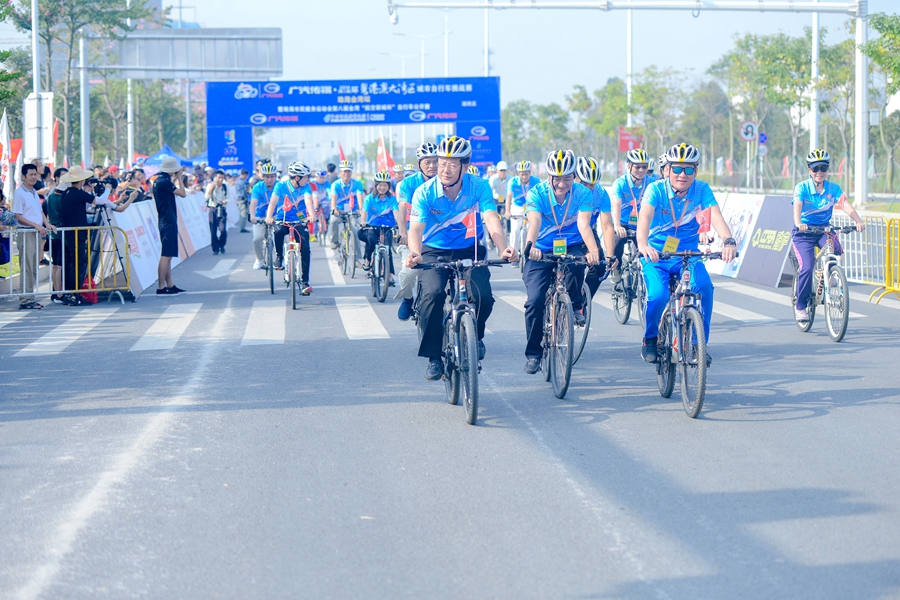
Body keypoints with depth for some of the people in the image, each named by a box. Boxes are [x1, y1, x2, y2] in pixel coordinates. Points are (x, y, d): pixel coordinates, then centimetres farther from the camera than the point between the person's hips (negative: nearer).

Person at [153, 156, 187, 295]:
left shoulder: (159, 180, 12)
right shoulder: (164, 181, -17)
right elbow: (182, 193, -17)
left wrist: (175, 178, 20)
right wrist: (179, 177, -6)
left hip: (166, 221, 11)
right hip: (168, 222, -11)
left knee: (168, 254, 13)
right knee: (166, 255, -9)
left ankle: (170, 284, 16)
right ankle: (161, 286, -10)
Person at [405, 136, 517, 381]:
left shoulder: (479, 187, -13)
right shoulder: (425, 192, -15)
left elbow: (492, 221, -25)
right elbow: (416, 228, -25)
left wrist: (504, 249, -44)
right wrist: (415, 253, -48)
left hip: (470, 252, 1)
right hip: (434, 252, -1)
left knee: (483, 296, -21)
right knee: (433, 293, -28)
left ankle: (475, 335, 13)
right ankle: (433, 356, -13)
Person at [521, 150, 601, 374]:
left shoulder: (583, 194, -11)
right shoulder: (536, 194, -13)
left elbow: (583, 224, -25)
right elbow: (534, 223, -29)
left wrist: (593, 251, -45)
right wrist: (530, 246, -50)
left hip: (571, 247, 0)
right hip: (541, 252, 0)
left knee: (575, 262, -36)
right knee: (535, 301, -14)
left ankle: (575, 305, -9)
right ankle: (533, 353, 1)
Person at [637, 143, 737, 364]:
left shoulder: (701, 189, -7)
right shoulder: (656, 189, -13)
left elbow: (716, 216, -22)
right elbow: (645, 217, -30)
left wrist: (729, 241, -42)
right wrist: (643, 244, -51)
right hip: (656, 255, -2)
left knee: (704, 286, -26)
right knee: (658, 295, -26)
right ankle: (650, 339, 4)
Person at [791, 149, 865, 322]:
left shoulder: (833, 188, -4)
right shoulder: (802, 188, -11)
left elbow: (846, 205, -18)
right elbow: (797, 207, -28)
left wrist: (859, 221, -37)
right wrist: (799, 223, -49)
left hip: (824, 229, 2)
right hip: (804, 232, -2)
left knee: (836, 249, -31)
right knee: (806, 267, -19)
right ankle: (801, 306, 1)